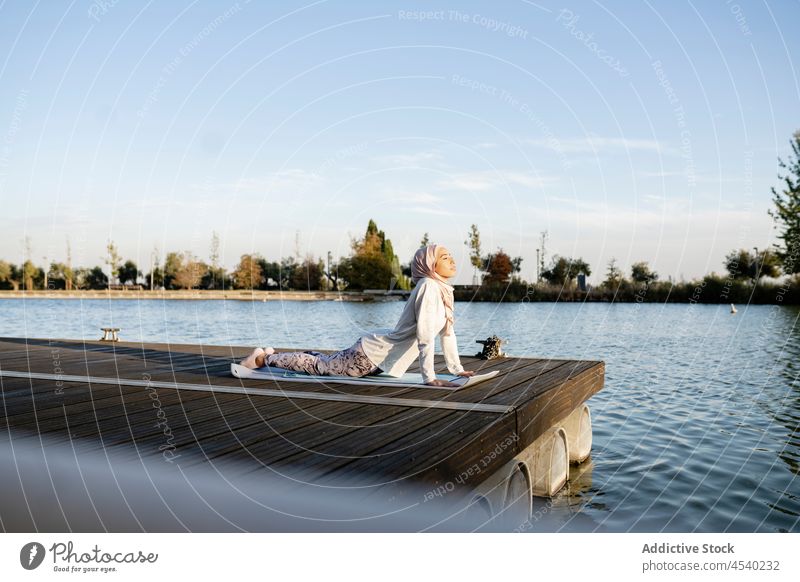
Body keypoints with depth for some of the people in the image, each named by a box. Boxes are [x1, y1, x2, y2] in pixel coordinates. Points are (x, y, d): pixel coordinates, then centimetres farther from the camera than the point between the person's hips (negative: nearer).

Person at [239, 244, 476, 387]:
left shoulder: (444, 290, 5)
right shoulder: (428, 286, -24)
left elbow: (447, 331, 12)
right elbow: (425, 335, -29)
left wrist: (457, 368, 8)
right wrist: (429, 378, -29)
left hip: (381, 355, 9)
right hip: (372, 354, -9)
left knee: (326, 362, 24)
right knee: (320, 366, 6)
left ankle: (272, 355, 39)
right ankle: (264, 358, 21)